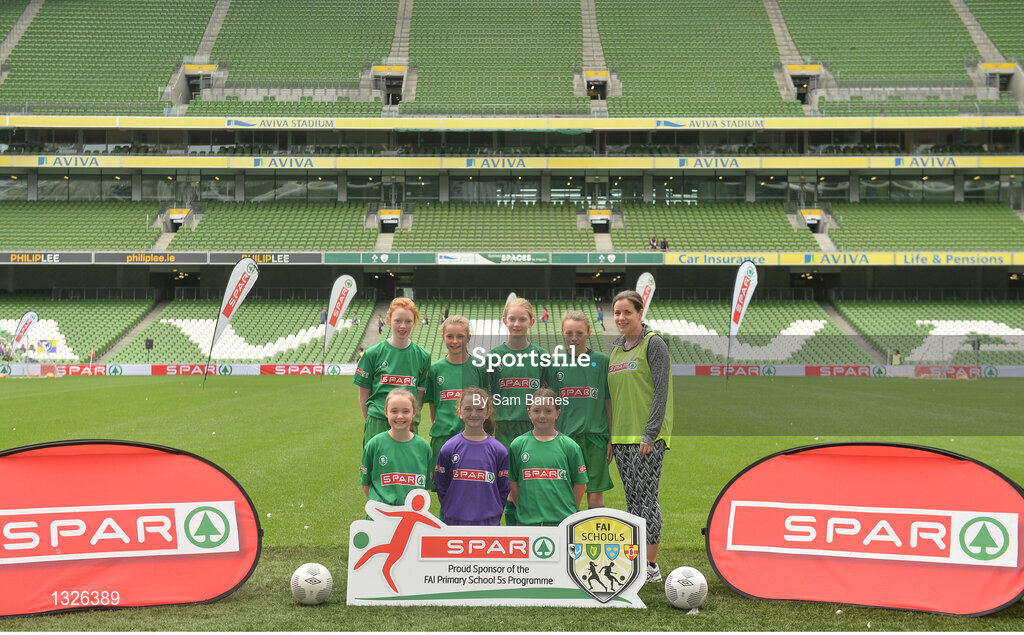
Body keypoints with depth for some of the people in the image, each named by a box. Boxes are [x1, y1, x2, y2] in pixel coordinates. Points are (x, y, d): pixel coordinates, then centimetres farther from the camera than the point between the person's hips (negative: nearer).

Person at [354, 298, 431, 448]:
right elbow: (364, 394, 5)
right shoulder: (373, 353, 0)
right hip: (378, 424, -1)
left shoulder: (422, 356, 5)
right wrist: (370, 422, 4)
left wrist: (413, 420, 1)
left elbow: (420, 394, 9)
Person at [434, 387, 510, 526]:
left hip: (488, 523, 0)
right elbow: (441, 487, 6)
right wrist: (450, 511, 2)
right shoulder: (448, 449, 0)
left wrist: (494, 515, 1)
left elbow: (503, 490, 5)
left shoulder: (499, 450, 0)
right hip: (455, 522, 0)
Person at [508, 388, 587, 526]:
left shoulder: (569, 446, 1)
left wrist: (568, 511, 1)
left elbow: (580, 485, 5)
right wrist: (525, 510, 3)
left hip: (563, 520, -1)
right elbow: (513, 484, 7)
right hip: (527, 521, 1)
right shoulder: (518, 445, 3)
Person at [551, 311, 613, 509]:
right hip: (566, 436, 2)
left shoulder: (602, 361, 1)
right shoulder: (557, 364, 6)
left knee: (595, 496, -2)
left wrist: (612, 438, 0)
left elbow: (609, 402, 3)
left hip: (595, 435, -2)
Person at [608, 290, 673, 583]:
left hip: (647, 436, -7)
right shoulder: (616, 348, 15)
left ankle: (651, 566, 0)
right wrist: (610, 436, 15)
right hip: (622, 436, 7)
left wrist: (650, 433, -18)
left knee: (645, 497, -7)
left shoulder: (654, 343, -6)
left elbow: (661, 390, -12)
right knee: (633, 499, 9)